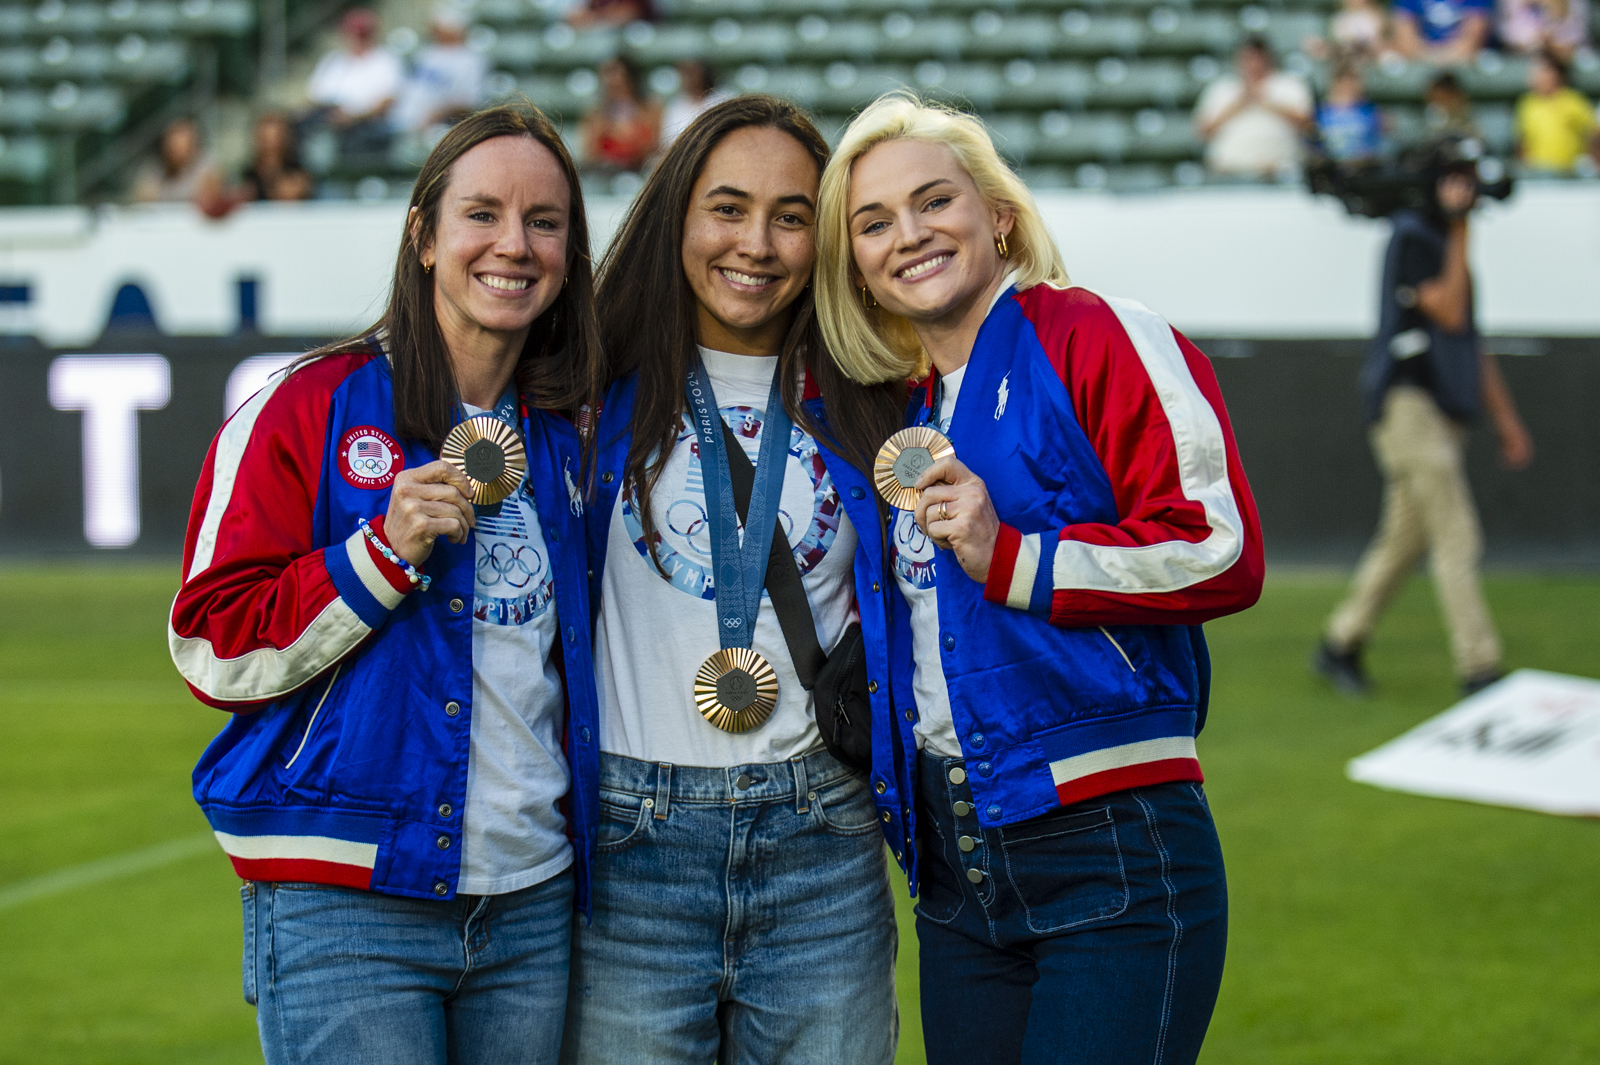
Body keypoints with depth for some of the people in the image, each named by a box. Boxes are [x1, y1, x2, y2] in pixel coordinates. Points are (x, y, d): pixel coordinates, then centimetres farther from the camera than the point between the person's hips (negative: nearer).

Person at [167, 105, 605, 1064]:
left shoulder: (564, 439, 14)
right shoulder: (310, 410, -3)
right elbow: (213, 651, -7)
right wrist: (386, 550, -16)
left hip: (531, 909, 5)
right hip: (343, 909, -5)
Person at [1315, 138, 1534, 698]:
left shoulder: (1447, 244, 20)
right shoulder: (1411, 238, -8)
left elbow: (1471, 343, 23)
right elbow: (1450, 313, -17)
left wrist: (1506, 420, 21)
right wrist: (1459, 233, -11)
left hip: (1446, 413, 9)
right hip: (1407, 404, -9)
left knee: (1403, 539, 12)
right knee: (1458, 539, -13)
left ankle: (1339, 645, 23)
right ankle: (1479, 671, -13)